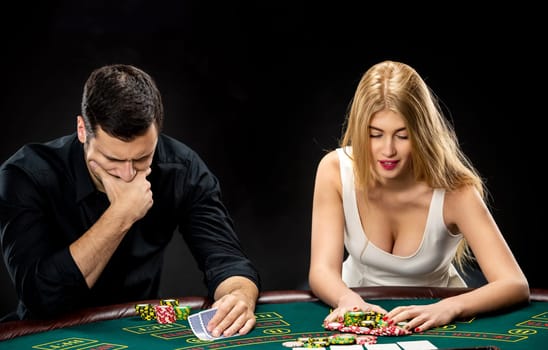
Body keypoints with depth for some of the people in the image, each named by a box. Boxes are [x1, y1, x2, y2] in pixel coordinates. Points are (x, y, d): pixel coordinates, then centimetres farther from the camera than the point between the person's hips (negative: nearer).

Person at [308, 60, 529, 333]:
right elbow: (322, 270, -19)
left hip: (429, 323, 0)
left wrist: (447, 308, -44)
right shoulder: (336, 170, -16)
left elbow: (515, 285, -26)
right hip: (363, 307, 0)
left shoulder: (453, 189, -21)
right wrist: (348, 300, -40)